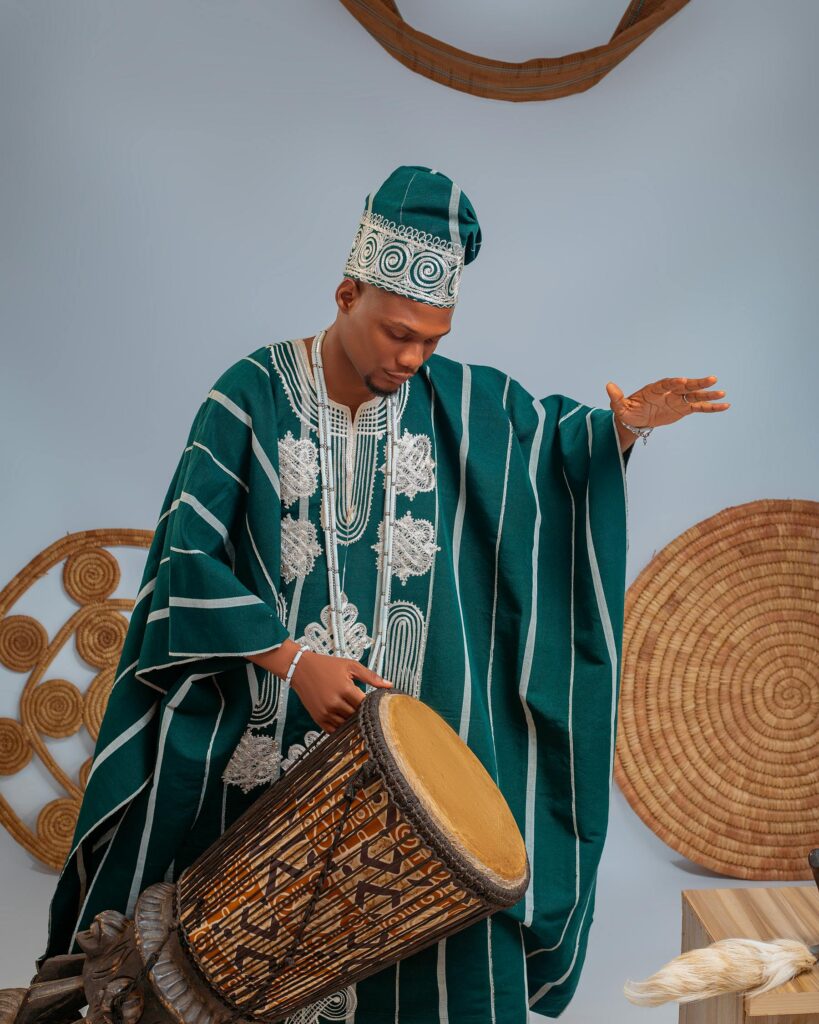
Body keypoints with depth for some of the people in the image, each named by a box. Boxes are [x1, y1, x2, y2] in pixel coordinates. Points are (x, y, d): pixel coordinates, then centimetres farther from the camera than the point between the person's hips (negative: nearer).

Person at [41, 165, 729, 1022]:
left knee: (443, 953, 1)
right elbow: (189, 553, -12)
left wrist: (624, 425, -8)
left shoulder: (458, 400, 1)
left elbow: (559, 435, 16)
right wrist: (297, 663, -20)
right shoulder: (253, 394, -8)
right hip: (263, 737, -2)